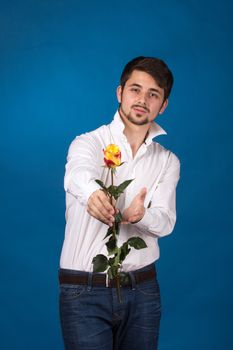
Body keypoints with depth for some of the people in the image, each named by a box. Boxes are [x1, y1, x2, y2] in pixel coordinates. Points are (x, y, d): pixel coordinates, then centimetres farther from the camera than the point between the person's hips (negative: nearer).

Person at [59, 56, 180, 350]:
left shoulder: (168, 161, 8)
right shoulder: (88, 143, -4)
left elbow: (166, 222, -5)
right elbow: (78, 175, -28)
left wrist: (141, 215, -29)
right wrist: (91, 193, -53)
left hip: (142, 290, 4)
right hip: (84, 291, -3)